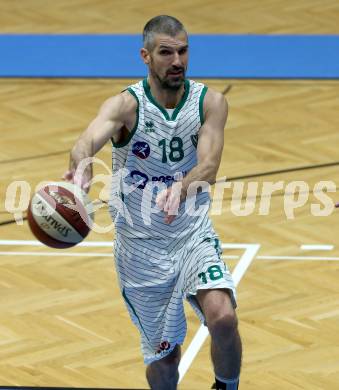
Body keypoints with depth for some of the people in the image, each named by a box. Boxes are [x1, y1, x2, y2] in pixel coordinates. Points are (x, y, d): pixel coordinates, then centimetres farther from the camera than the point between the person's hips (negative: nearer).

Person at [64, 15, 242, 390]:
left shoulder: (210, 102, -7)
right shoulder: (126, 105, -14)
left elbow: (208, 166, -22)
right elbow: (90, 139, -36)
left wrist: (181, 189, -45)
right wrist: (81, 167, -60)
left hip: (193, 235, 1)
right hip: (140, 246, -1)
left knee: (222, 317, -25)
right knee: (163, 356, 6)